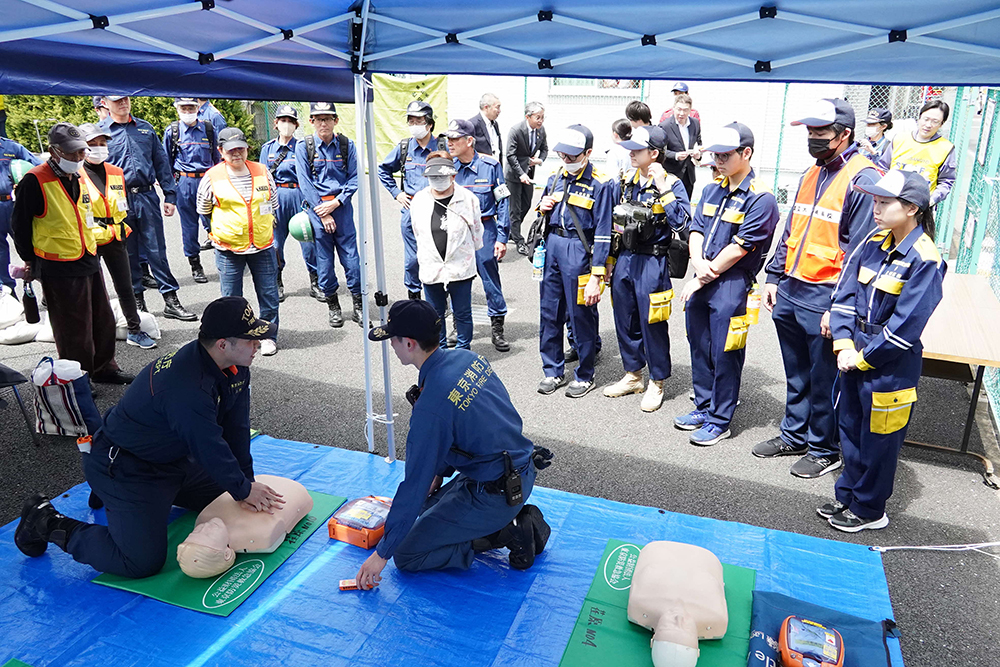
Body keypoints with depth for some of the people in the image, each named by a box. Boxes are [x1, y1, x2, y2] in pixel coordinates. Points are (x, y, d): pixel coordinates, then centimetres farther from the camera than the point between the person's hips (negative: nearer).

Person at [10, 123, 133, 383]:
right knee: (73, 329, 1)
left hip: (90, 262, 7)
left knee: (103, 320, 15)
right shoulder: (35, 181, -14)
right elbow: (20, 224, -7)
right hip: (58, 269, -7)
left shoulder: (80, 177, 10)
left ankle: (104, 367, 33)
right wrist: (30, 259, 0)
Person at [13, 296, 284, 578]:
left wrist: (245, 484, -4)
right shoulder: (187, 388, -37)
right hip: (122, 468, -9)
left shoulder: (235, 368, -8)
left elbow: (236, 428, -3)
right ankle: (47, 523, 5)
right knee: (142, 562, -12)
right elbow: (210, 449, -28)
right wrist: (243, 488, -14)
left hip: (172, 457, 10)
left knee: (224, 497, 20)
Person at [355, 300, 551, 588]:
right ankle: (518, 518, 12)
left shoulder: (431, 406, -27)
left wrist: (382, 553, -8)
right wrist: (439, 473, 18)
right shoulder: (467, 357, -2)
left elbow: (415, 484, -20)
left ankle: (507, 533, -3)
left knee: (406, 555, 1)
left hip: (495, 495, -9)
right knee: (426, 510, 24)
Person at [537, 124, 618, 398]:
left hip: (579, 251, -6)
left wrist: (596, 277, -17)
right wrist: (543, 208, -2)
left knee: (581, 315, 4)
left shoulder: (601, 184, -10)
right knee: (549, 311, 11)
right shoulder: (555, 177, 10)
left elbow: (603, 234, -13)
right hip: (552, 246, 6)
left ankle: (585, 376, 20)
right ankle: (553, 370, 27)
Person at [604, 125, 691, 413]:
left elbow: (681, 221, -24)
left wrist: (662, 188, -25)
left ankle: (657, 383, 18)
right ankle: (633, 376, 31)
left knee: (652, 324, 2)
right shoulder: (627, 181, 9)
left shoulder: (671, 184, -10)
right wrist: (612, 260, 10)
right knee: (625, 321, 14)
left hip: (651, 263, -6)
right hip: (624, 259, 7)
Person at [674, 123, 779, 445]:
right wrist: (698, 263, -10)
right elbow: (696, 230, 9)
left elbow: (739, 248, -15)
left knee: (725, 355, 2)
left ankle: (720, 420, 15)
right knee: (700, 348, 15)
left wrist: (703, 278, -11)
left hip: (732, 285, -7)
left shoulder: (760, 198, -11)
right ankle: (703, 407, 32)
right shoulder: (711, 191, 12)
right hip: (701, 282, 7)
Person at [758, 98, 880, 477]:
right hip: (789, 292, 7)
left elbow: (860, 251, -15)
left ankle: (825, 449, 24)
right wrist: (774, 278, 12)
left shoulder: (863, 179, -11)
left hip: (824, 301, -7)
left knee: (824, 382, 7)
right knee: (796, 375, 19)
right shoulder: (810, 175, 13)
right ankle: (794, 435, 34)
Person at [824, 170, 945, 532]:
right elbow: (845, 292, 2)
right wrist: (844, 345, -8)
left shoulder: (925, 260, -17)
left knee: (878, 439, 8)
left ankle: (869, 510, 26)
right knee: (850, 427, 18)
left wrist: (864, 357, -13)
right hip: (855, 354, 7)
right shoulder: (874, 243, 3)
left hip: (890, 363, -7)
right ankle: (848, 496, 36)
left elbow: (905, 325, -19)